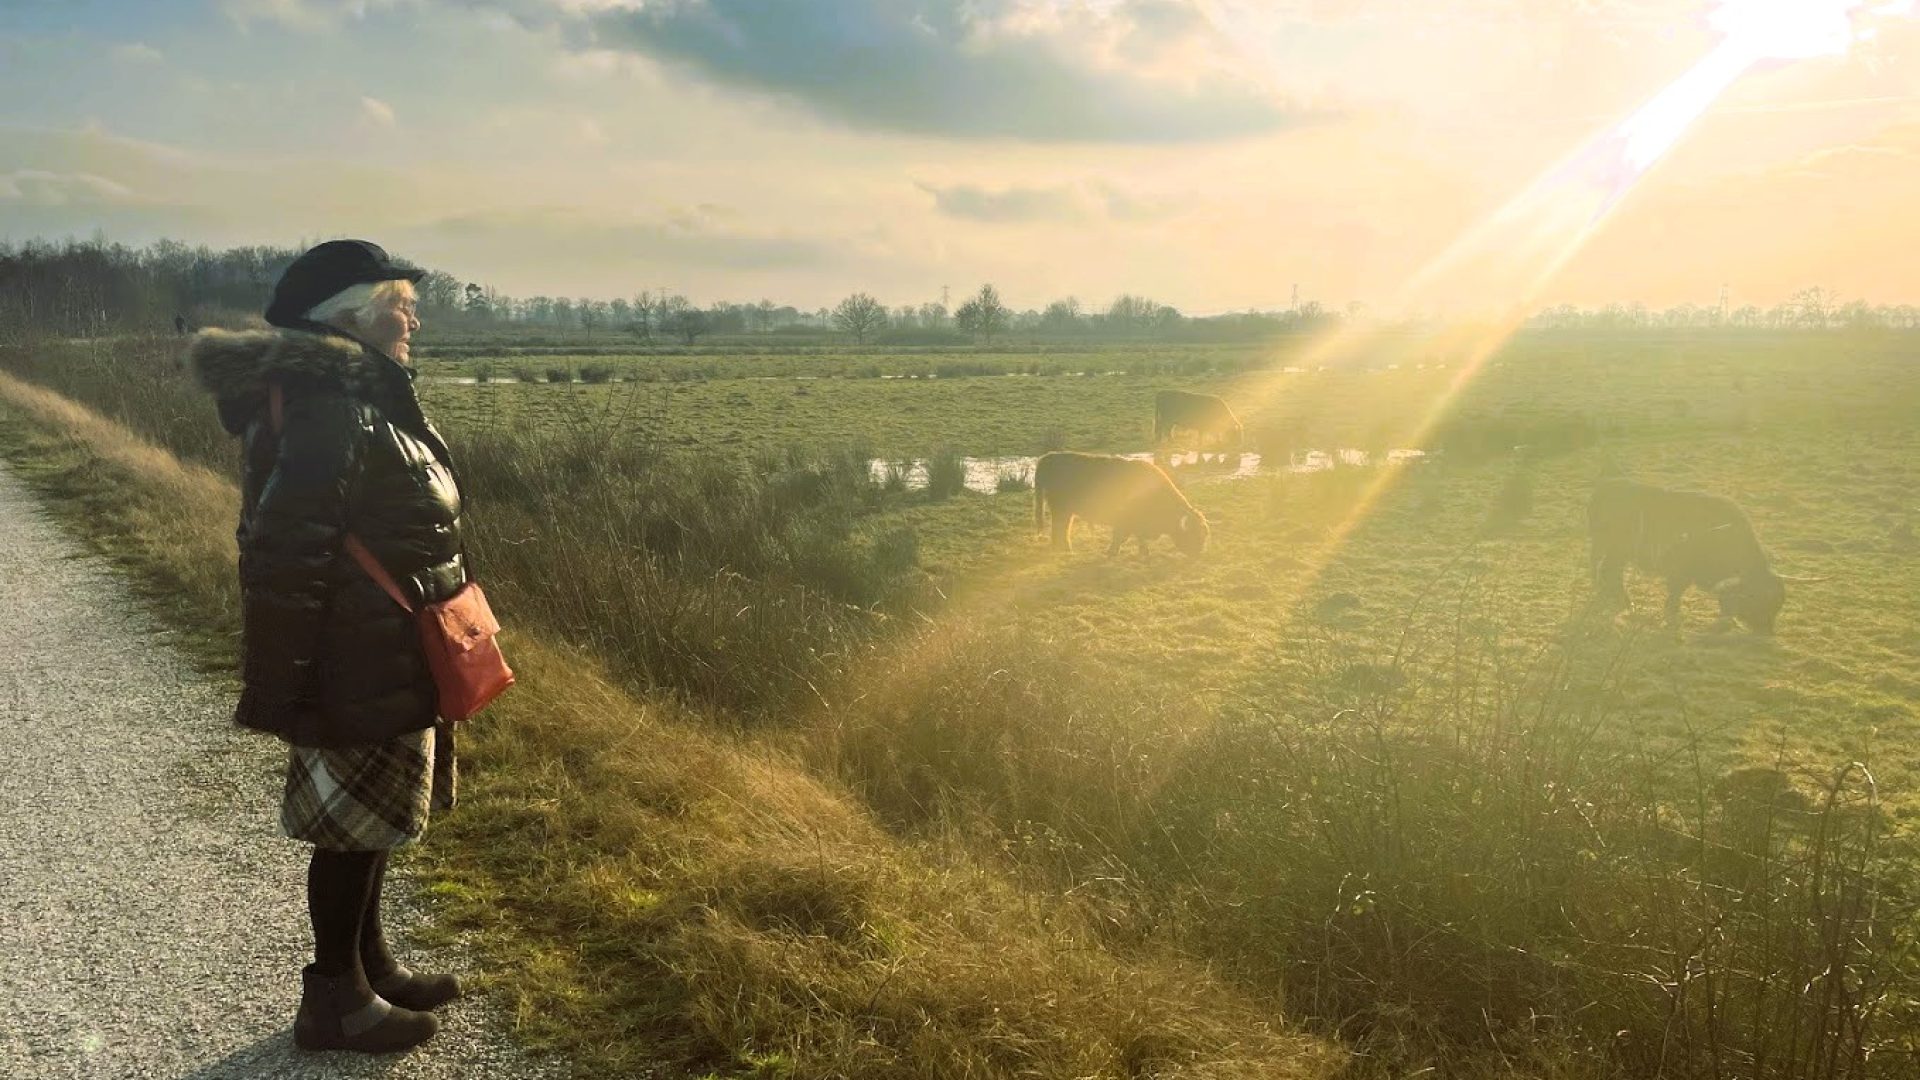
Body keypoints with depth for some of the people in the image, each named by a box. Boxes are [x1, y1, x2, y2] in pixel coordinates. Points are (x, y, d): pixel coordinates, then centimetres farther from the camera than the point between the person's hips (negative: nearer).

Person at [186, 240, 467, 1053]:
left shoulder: (367, 397, 10)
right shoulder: (323, 412, -22)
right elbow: (283, 558, -24)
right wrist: (279, 689, -23)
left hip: (393, 663, 10)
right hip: (358, 674, -10)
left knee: (375, 821, 19)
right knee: (353, 826, 3)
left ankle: (369, 965, 34)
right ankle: (334, 1000, 18)